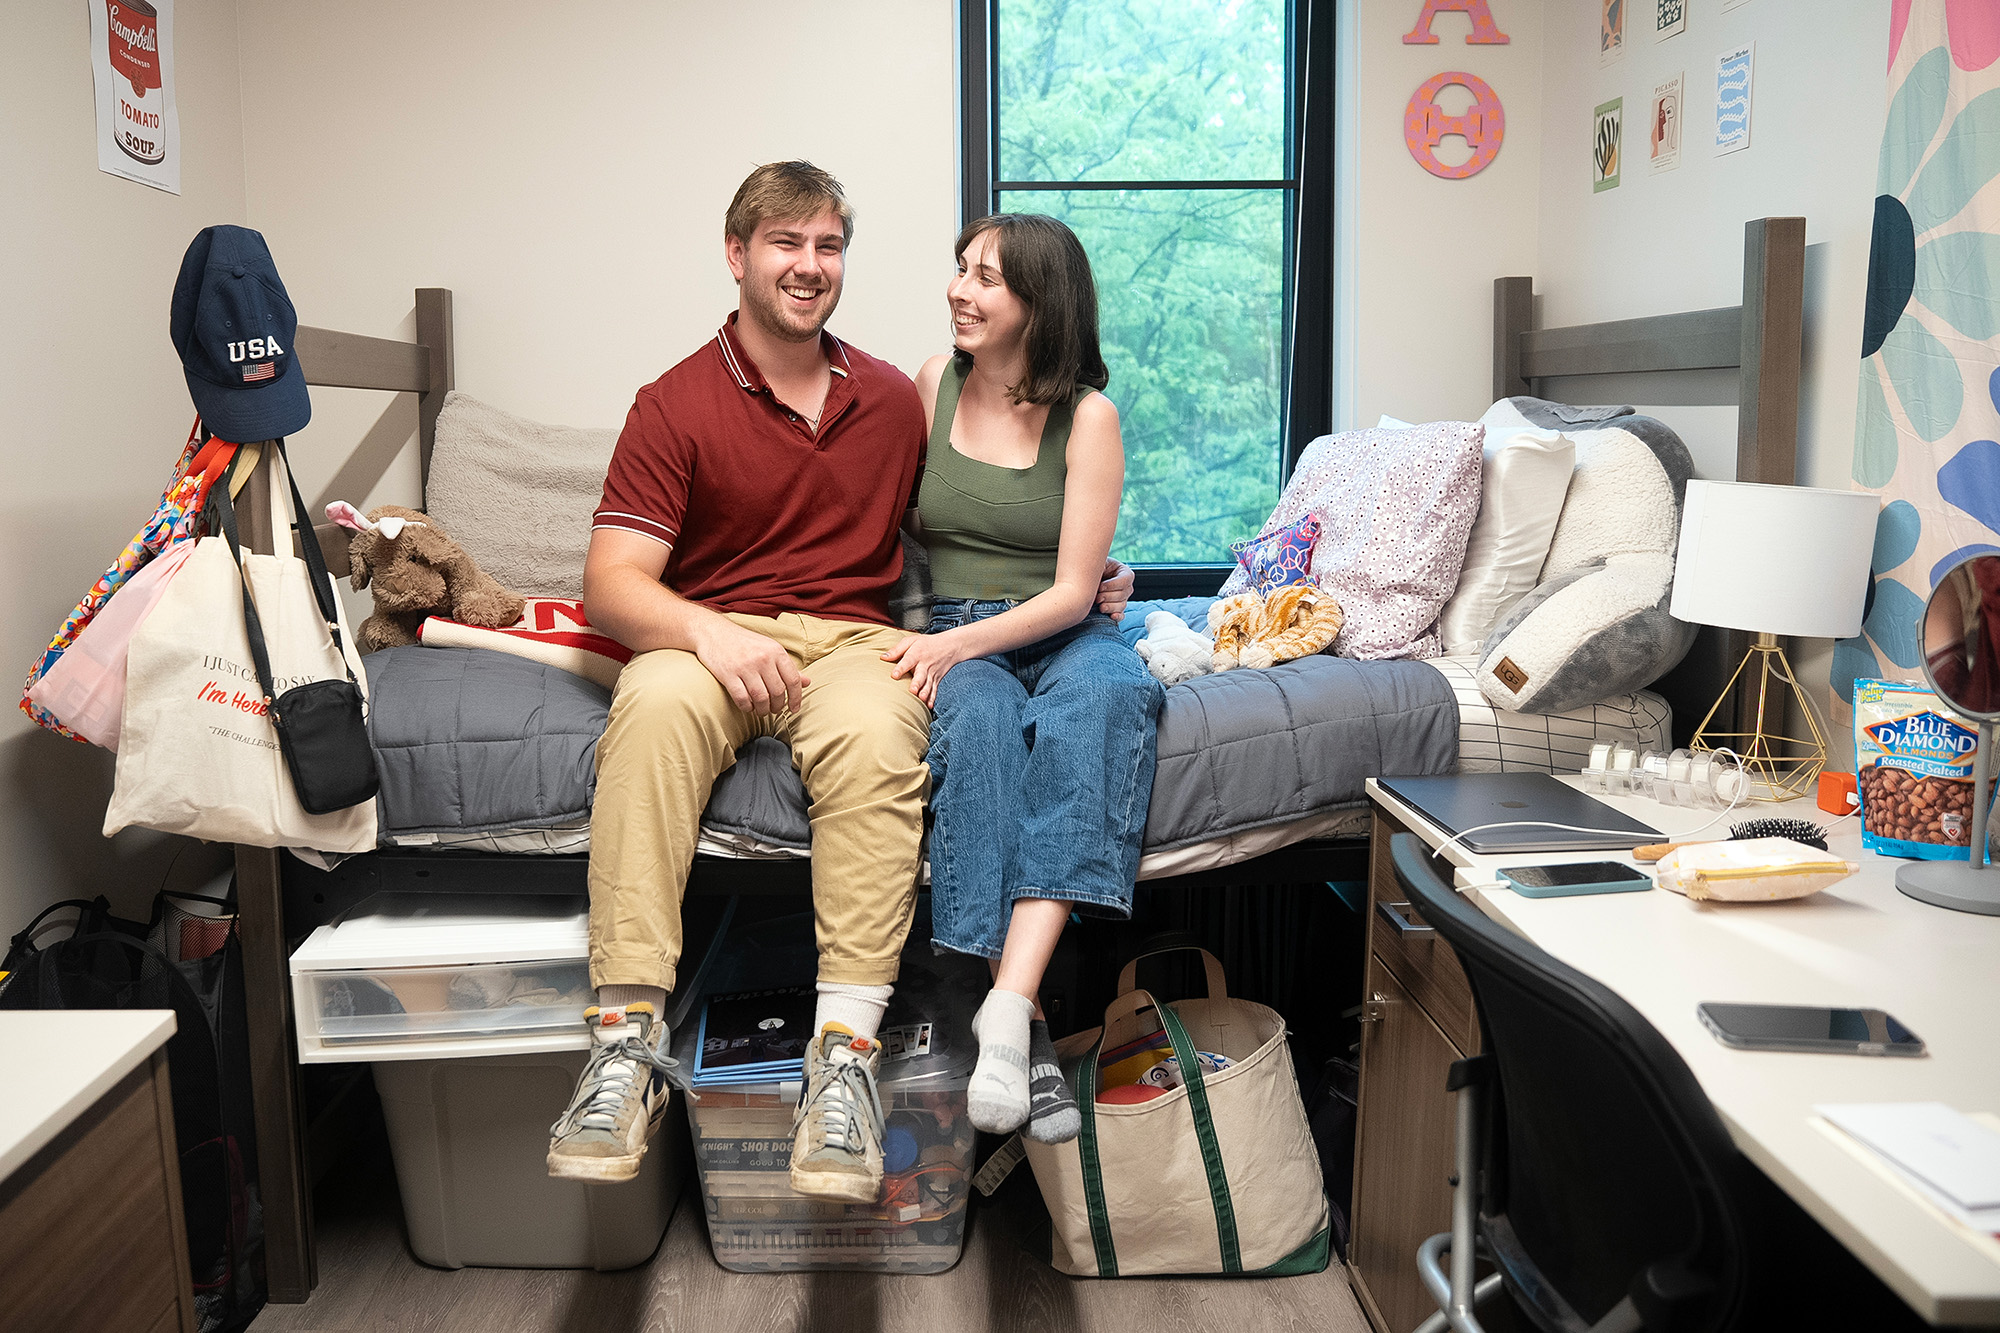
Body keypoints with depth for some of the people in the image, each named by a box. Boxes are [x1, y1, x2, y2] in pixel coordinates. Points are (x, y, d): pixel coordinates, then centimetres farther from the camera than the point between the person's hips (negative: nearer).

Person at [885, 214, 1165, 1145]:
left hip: (1062, 637, -1)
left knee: (1106, 688, -37)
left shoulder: (1088, 416, 0)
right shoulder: (932, 384, 8)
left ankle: (1009, 1001, -47)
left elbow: (1072, 592, -6)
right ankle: (1026, 1027, -39)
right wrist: (929, 642, -6)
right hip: (953, 640, 1)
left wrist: (956, 644, -21)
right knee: (980, 713, -35)